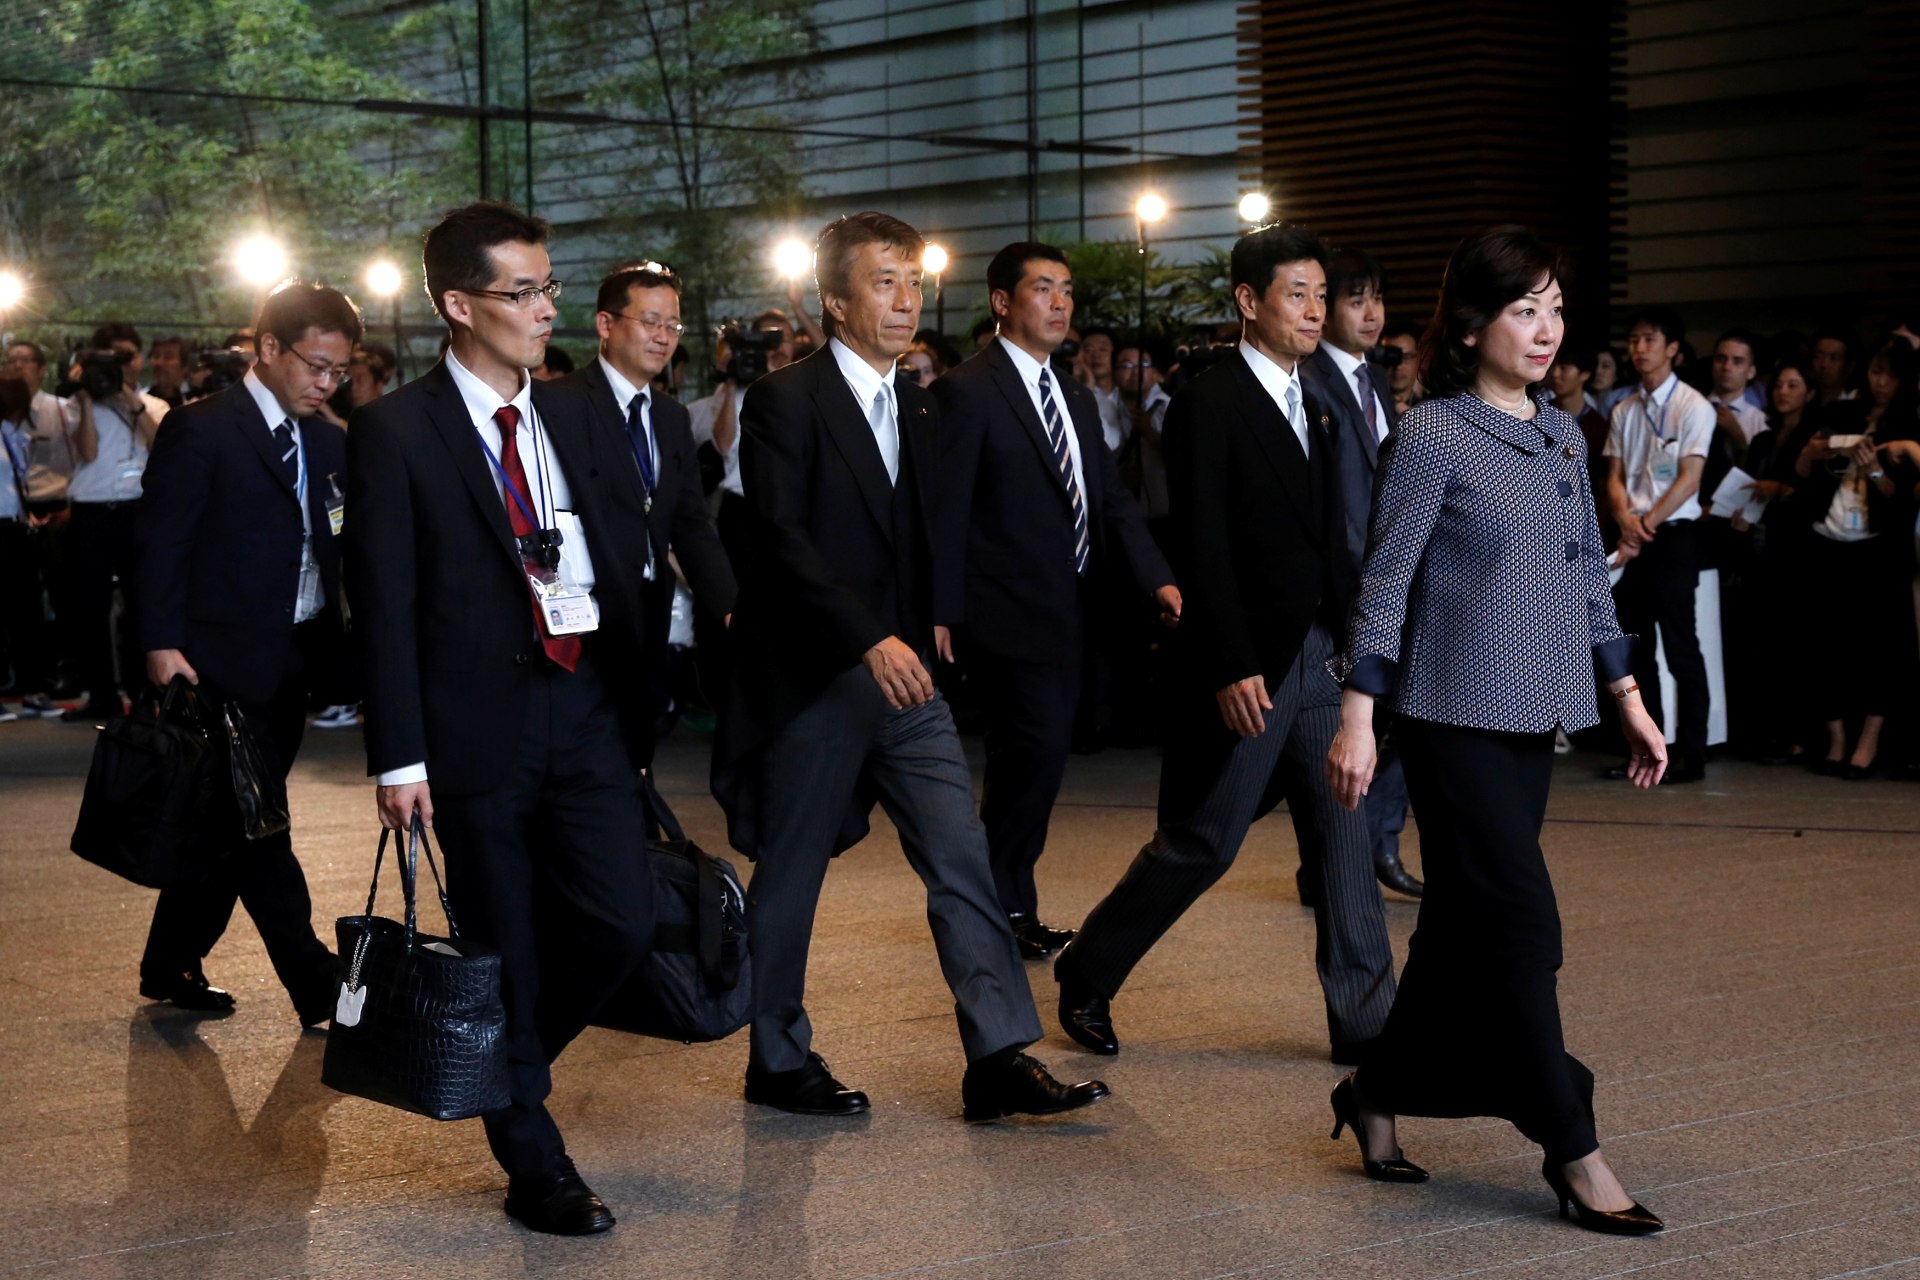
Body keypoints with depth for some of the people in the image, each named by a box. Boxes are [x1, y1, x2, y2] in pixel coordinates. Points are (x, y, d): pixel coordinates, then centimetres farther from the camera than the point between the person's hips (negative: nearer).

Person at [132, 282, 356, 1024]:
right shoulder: (200, 431, -8)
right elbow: (159, 543, -10)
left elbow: (331, 552, 13)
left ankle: (171, 966, 25)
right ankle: (317, 987, -1)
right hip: (220, 663, -7)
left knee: (230, 829, 13)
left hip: (293, 664, 7)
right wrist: (160, 644, -17)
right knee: (253, 827, -4)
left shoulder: (328, 443, 12)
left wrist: (336, 648, 4)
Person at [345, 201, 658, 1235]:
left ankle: (499, 1059, 29)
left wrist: (637, 704, 7)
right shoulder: (394, 432, -5)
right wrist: (400, 757, -12)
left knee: (622, 922, 0)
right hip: (480, 716, -5)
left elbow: (626, 566, 12)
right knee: (504, 946, 4)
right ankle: (534, 1166, 18)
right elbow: (384, 605, -8)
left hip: (586, 704, 5)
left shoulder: (580, 422, 11)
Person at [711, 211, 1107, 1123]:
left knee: (963, 859, -2)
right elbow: (782, 538, -19)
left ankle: (999, 1059, -1)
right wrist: (868, 639, -27)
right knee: (791, 874, 6)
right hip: (811, 679, -6)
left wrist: (926, 637, 11)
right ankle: (777, 1062, 21)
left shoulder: (919, 408, 13)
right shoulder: (784, 400, -10)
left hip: (903, 673, 6)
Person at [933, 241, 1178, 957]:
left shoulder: (1078, 401, 16)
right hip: (1011, 615, -8)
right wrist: (942, 613, -15)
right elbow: (946, 510, -12)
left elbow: (1112, 501, 12)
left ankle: (1012, 907, 22)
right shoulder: (968, 392, -9)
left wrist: (1158, 578, -3)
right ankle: (1001, 905, 4)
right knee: (1038, 752, -12)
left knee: (1033, 763, 13)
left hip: (1070, 614, 8)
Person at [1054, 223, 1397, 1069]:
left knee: (1350, 832, 2)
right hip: (1252, 667, -7)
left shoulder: (1311, 407, 15)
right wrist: (1230, 669, -20)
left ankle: (1364, 1019, 7)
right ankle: (1086, 976, 20)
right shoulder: (1208, 405, -11)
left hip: (1323, 654, 7)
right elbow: (1202, 551, -16)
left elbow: (1326, 540, 16)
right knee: (1201, 843, 2)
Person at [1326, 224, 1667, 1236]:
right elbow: (1385, 582, -8)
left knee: (1465, 922, 11)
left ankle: (1378, 1093, 26)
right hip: (1456, 711, -7)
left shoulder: (1562, 436, 12)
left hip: (1535, 713, 7)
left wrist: (1629, 700, 14)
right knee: (1521, 922, -7)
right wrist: (1357, 719, -12)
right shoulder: (1433, 435, -8)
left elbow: (1588, 575, 17)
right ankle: (1574, 1152, -2)